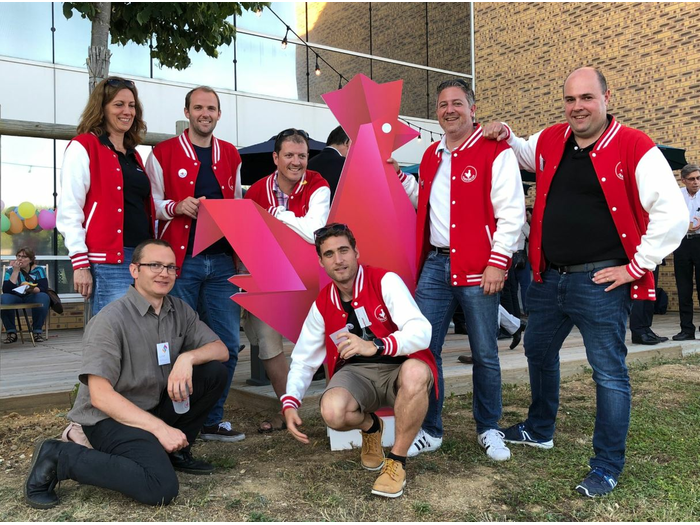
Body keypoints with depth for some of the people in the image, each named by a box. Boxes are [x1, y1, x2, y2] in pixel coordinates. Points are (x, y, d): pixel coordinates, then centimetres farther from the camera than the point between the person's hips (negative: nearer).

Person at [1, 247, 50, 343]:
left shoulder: (39, 270, -3)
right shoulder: (11, 269, -1)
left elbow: (44, 288, -14)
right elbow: (6, 290, -15)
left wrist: (32, 289, -36)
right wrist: (16, 271, -17)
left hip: (32, 297, -1)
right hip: (15, 298, 1)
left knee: (43, 297, -33)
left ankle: (37, 331, -19)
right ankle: (11, 332, -16)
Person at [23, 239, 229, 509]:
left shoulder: (180, 311, 3)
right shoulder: (111, 319, -18)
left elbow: (221, 350, 4)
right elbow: (100, 395, -22)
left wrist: (187, 357, -18)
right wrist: (159, 427, -26)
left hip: (156, 408, 7)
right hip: (110, 417, -7)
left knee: (214, 371, -8)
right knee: (162, 488, -29)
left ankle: (176, 451, 7)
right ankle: (57, 456, -10)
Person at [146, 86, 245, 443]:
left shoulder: (230, 155, 16)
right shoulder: (163, 153, 5)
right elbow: (150, 203, 1)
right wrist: (177, 207, -17)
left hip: (221, 260, 4)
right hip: (180, 261, -4)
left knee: (227, 343, 4)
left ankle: (211, 420, 19)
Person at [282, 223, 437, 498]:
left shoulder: (386, 281, -11)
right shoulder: (322, 304, 5)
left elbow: (421, 331, -24)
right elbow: (303, 359, 11)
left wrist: (375, 346, -40)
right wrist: (290, 403, -4)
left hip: (399, 367, -3)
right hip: (357, 373, 3)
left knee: (415, 372, -39)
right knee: (332, 411, -31)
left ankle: (397, 460, -16)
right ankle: (370, 427, 9)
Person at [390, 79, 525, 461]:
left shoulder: (496, 153, -5)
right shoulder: (431, 156, 16)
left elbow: (511, 213, -9)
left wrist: (497, 262, -15)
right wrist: (399, 176, 16)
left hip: (477, 269, -5)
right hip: (434, 264, 6)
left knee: (485, 355, 6)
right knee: (424, 349, 5)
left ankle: (488, 429, 25)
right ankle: (430, 431, 20)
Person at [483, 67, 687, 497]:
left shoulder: (635, 148, -12)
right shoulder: (550, 142, 6)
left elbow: (673, 215, -15)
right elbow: (525, 155, 30)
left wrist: (636, 267, -13)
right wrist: (506, 137, 9)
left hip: (600, 282, -6)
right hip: (550, 278, 7)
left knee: (610, 374, 1)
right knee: (539, 352, 21)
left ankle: (608, 468, 16)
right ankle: (539, 430, 44)